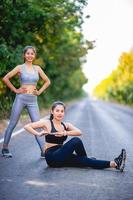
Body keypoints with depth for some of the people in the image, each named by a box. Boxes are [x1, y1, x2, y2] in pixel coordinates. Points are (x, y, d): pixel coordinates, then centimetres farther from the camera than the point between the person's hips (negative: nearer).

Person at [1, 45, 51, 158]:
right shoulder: (20, 68, 0)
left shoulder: (37, 68, 10)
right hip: (21, 98, -3)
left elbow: (47, 81, 18)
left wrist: (39, 91, 7)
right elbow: (5, 78, -3)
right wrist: (15, 90, -4)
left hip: (33, 100, 3)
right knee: (12, 124, 3)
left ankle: (43, 151, -3)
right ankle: (5, 149, 14)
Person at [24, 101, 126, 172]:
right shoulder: (47, 123, -1)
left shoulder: (66, 125, 14)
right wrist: (39, 134, -20)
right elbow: (27, 126, -7)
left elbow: (79, 132, -7)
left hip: (61, 158, 6)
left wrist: (65, 133, -20)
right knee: (76, 141, -23)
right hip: (52, 157, -6)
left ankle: (114, 164, -26)